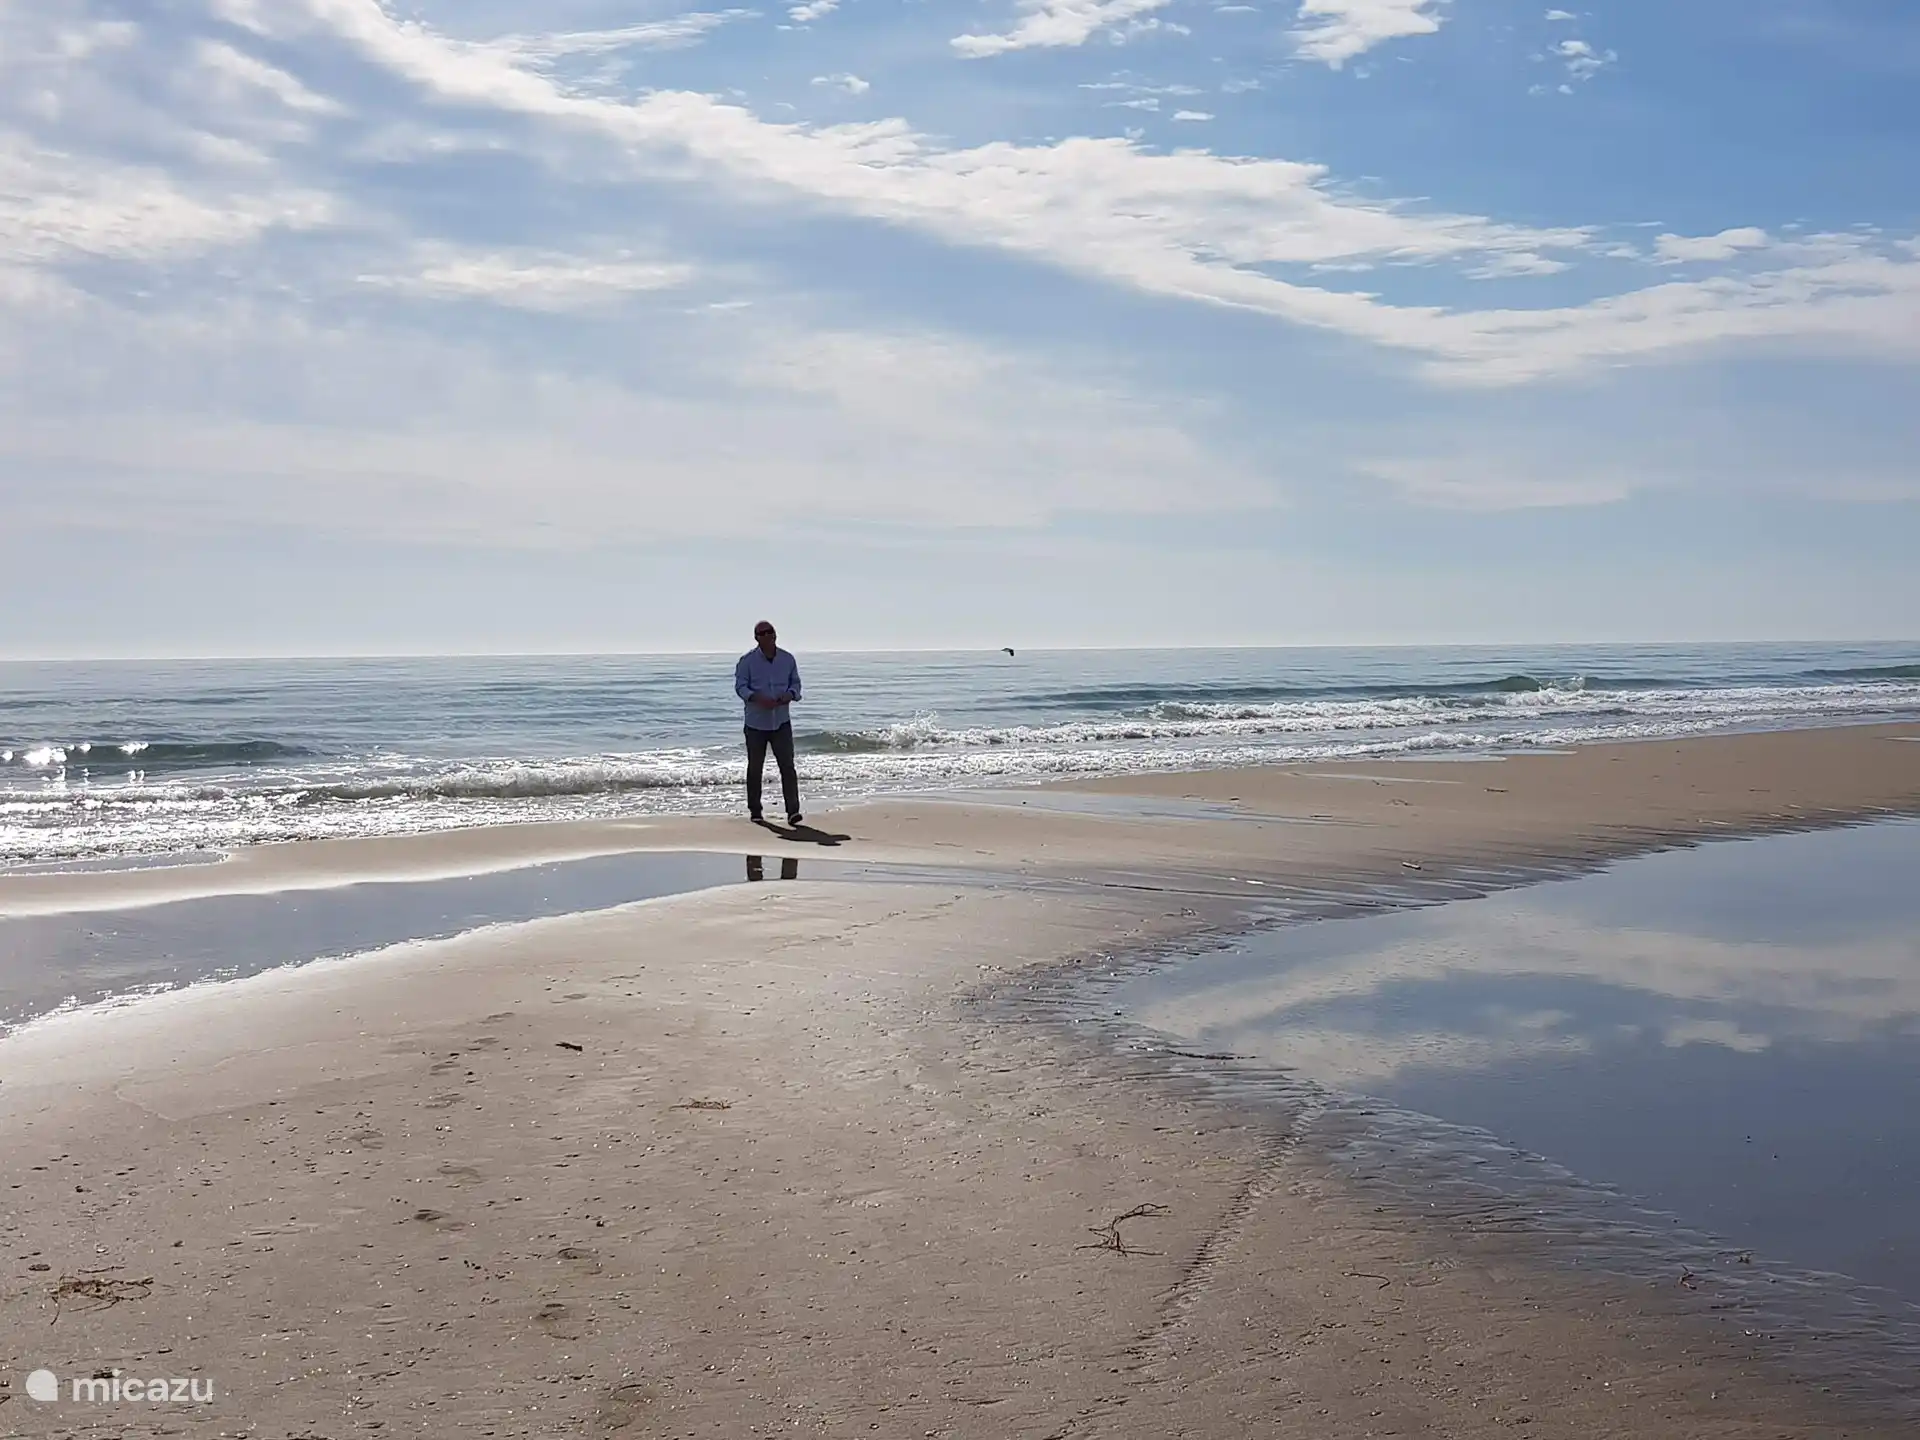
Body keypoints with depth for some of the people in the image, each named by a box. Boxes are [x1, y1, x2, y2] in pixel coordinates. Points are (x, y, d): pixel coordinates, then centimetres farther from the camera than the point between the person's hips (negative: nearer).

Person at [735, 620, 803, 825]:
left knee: (787, 765, -9)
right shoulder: (747, 660, -3)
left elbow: (795, 682, 13)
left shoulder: (787, 659, 6)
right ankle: (755, 810, 20)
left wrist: (789, 695, -10)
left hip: (781, 721, 1)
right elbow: (740, 686, -6)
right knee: (755, 768, 7)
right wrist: (758, 698, -23)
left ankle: (793, 810, -11)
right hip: (756, 722, -1)